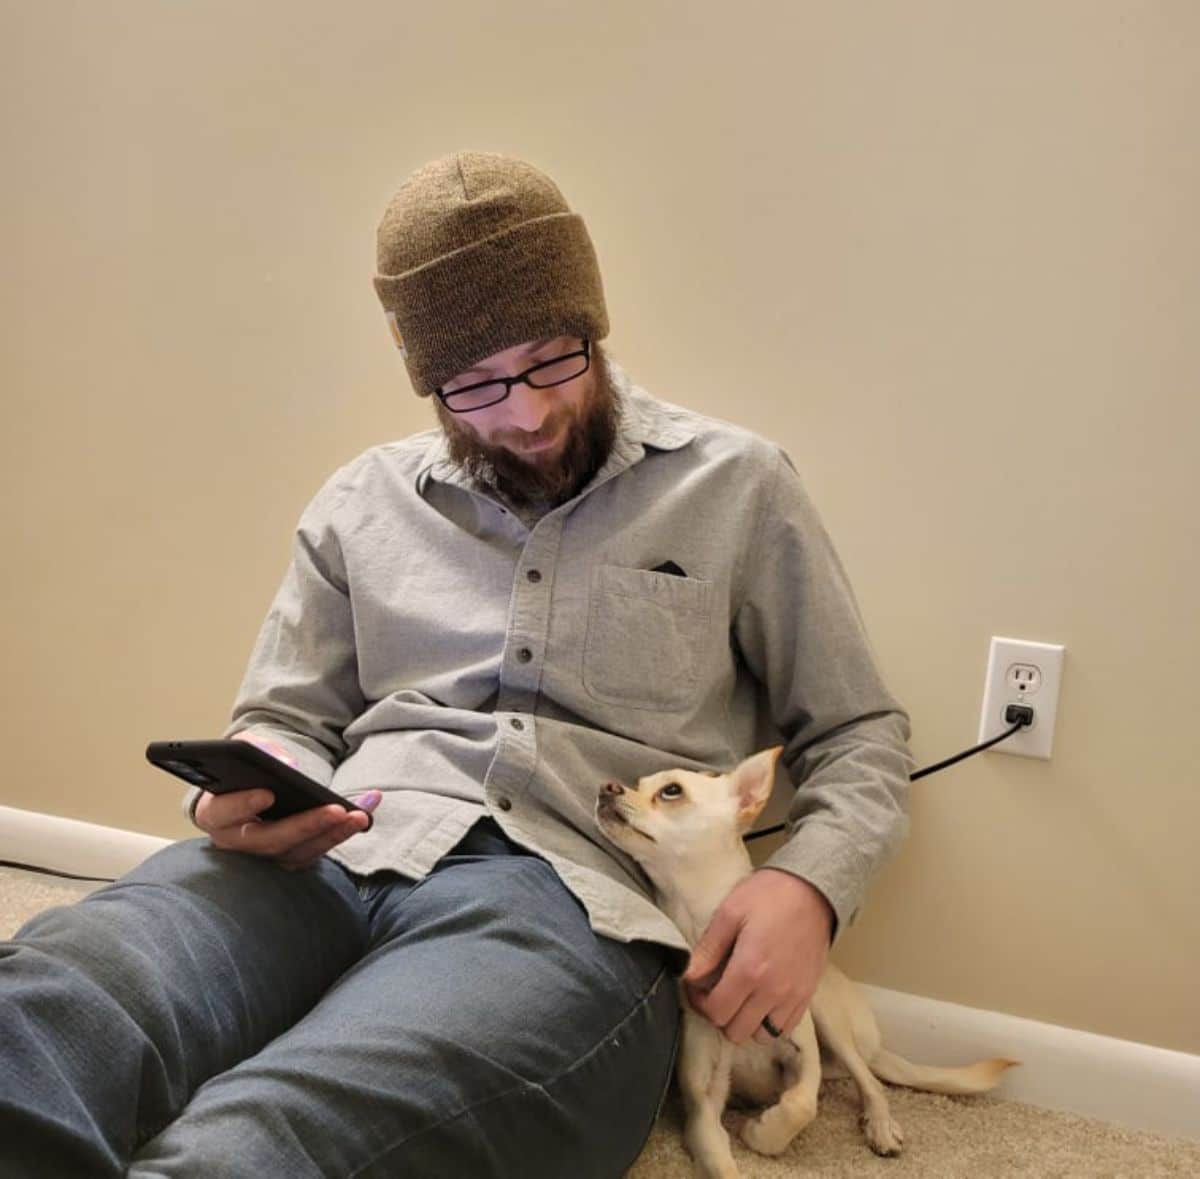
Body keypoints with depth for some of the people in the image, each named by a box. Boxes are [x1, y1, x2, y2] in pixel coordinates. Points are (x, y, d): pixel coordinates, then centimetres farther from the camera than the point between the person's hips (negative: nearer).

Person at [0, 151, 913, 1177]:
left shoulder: (736, 487, 12)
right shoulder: (365, 502, 20)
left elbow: (860, 735, 16)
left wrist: (808, 885, -6)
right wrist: (245, 795, -3)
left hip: (568, 896, -3)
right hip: (330, 856, 4)